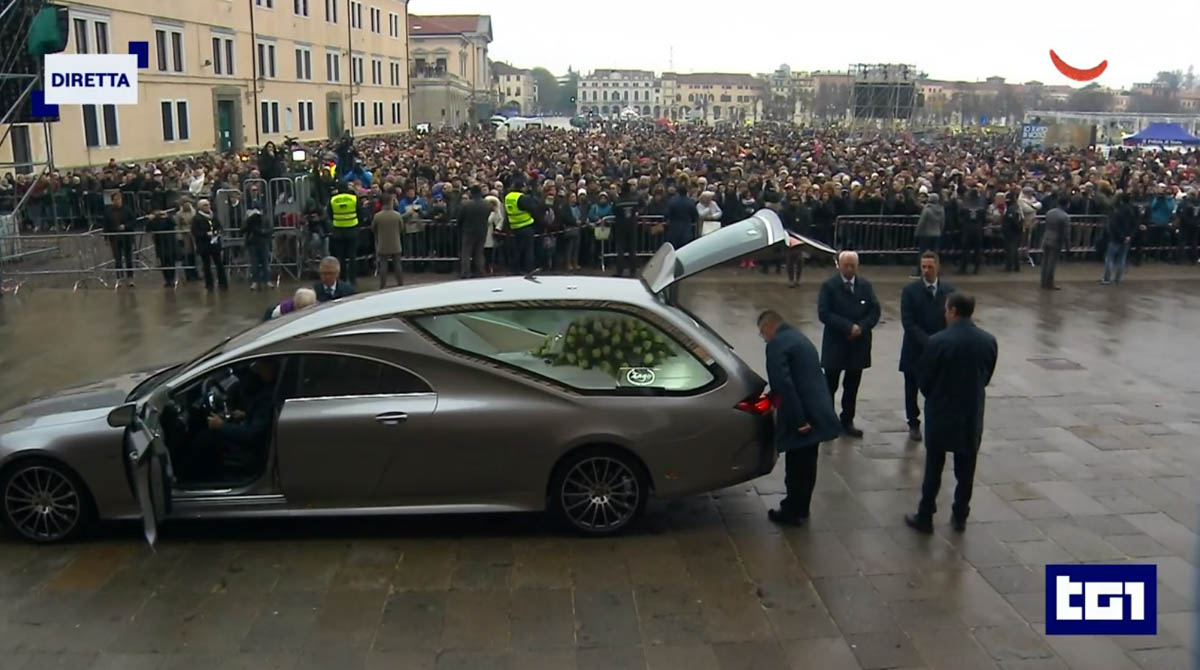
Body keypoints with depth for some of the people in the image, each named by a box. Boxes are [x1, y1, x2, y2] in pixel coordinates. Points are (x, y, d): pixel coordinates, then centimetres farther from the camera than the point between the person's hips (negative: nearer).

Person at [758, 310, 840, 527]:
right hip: (818, 413, 9)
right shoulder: (800, 338, 18)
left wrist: (798, 420, -22)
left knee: (796, 467, 4)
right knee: (807, 465, 19)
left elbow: (784, 384, -22)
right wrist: (774, 399, 27)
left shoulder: (776, 344, -13)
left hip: (801, 417, -9)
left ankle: (793, 512, 16)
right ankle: (800, 508, 32)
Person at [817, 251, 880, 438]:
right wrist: (848, 327, -19)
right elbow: (823, 313, -14)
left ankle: (847, 421, 21)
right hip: (835, 344, -4)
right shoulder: (829, 286, -6)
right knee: (830, 386, 2)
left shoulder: (865, 286, 7)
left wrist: (861, 327, -13)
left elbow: (875, 311, 3)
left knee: (852, 386, 11)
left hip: (858, 344, 4)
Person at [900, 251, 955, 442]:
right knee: (912, 389, 11)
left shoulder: (949, 291, 2)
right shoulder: (910, 290, -5)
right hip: (914, 350, 0)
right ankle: (914, 425, 26)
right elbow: (908, 322, -11)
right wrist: (927, 341, -18)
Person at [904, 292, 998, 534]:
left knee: (933, 469, 8)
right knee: (966, 470, 14)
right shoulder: (989, 341, -5)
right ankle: (960, 517, 25)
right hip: (972, 415, 4)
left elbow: (924, 379, -9)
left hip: (941, 414, -4)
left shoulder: (938, 341, -19)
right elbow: (987, 377, 6)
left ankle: (925, 517, 15)